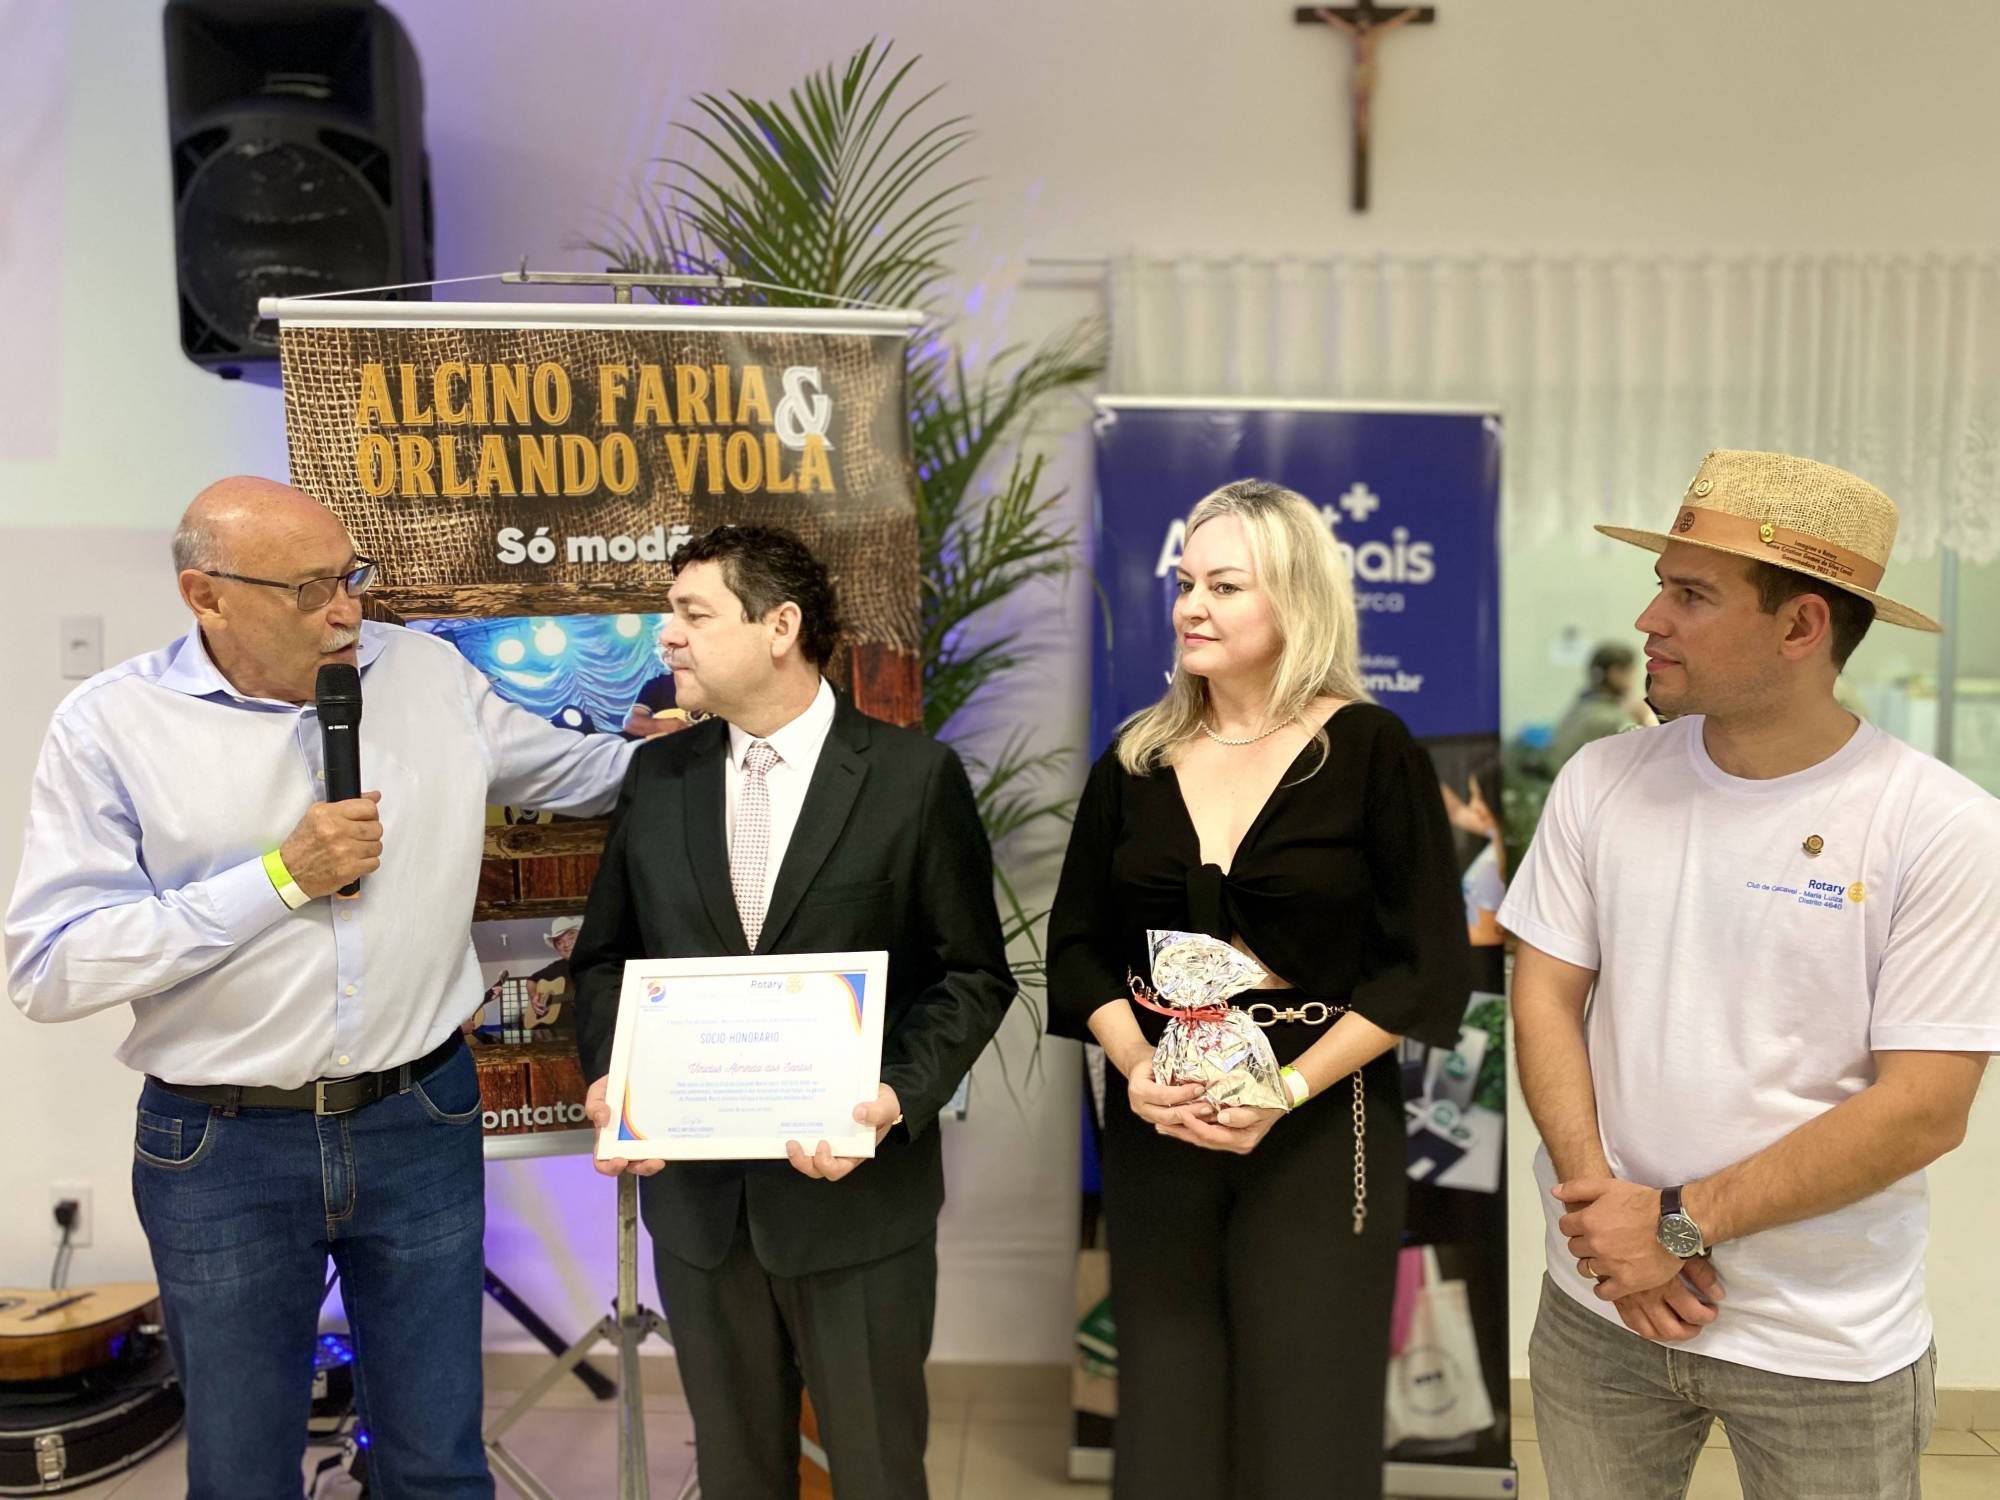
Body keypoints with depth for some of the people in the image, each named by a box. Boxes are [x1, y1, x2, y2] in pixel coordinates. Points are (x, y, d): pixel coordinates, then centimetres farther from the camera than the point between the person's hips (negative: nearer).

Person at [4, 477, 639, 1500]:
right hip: (220, 1149, -2)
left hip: (422, 1123, 2)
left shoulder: (429, 674, 1)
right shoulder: (112, 724, -9)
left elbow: (572, 770, 17)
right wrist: (282, 877, -19)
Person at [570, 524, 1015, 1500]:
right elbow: (604, 957, 10)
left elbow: (973, 974, -5)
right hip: (695, 1190, 3)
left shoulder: (915, 777, -8)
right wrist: (606, 1077, -7)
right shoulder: (657, 775, 4)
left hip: (860, 1192, -3)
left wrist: (899, 1101, -19)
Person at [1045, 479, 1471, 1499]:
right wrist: (1133, 1062, -11)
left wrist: (1289, 1089, -17)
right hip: (1156, 1127, 3)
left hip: (1319, 1131, -3)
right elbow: (1077, 943, 8)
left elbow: (1429, 966, -7)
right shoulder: (1135, 758, 5)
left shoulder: (1370, 750, -6)